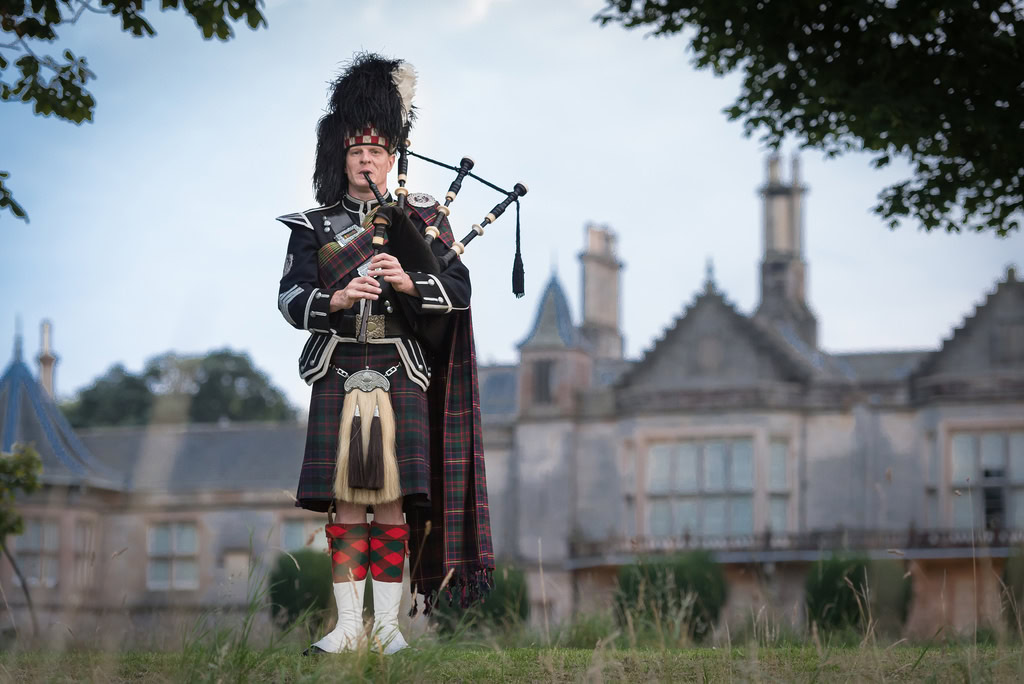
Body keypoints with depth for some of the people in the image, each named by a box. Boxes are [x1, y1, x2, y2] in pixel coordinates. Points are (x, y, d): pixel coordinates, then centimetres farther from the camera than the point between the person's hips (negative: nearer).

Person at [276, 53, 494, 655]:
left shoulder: (422, 218, 10)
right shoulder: (314, 227, 11)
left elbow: (460, 289, 0)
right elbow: (291, 297, 0)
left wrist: (409, 282, -19)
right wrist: (338, 299, -20)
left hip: (401, 377, -1)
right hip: (338, 377, 1)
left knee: (393, 500, -3)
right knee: (344, 502, 0)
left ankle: (387, 623, 3)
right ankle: (349, 624, 4)